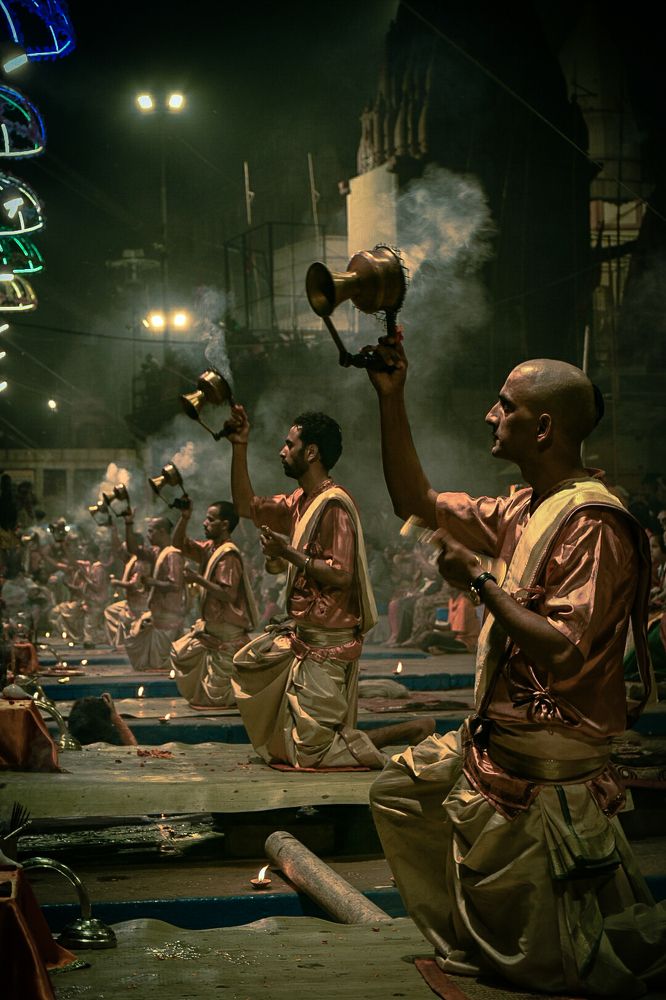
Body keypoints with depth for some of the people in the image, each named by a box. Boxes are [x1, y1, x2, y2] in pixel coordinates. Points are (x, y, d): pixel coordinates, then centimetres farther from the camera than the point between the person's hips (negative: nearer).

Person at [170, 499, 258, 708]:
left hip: (227, 632, -9)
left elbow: (228, 595, -26)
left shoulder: (228, 555, -20)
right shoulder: (209, 548, 6)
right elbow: (179, 543, 14)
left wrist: (198, 579, -23)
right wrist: (184, 518, -1)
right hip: (210, 627, 9)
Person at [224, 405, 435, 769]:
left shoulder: (334, 504, -19)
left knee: (313, 752, -7)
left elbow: (341, 576, -25)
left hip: (326, 644, -9)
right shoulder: (301, 500, 9)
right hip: (300, 634, 9)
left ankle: (417, 731, -4)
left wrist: (289, 554, -22)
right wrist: (239, 448, 11)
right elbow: (247, 506, 17)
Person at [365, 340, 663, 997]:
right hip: (493, 739, 10)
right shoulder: (524, 510, 8)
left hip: (544, 762, -10)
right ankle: (465, 945, 25)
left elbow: (564, 653, -30)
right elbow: (417, 504, 14)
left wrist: (480, 581, -22)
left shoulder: (592, 524, -22)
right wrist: (391, 400, 8)